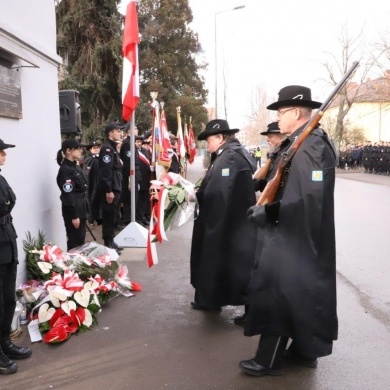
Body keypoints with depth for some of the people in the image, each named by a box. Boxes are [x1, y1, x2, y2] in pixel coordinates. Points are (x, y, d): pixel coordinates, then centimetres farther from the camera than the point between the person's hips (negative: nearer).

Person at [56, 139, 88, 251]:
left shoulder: (76, 167, 13)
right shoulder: (65, 170, -15)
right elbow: (68, 195, -19)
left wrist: (84, 211, 16)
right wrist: (74, 216, -20)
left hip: (81, 210, 9)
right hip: (73, 211, -9)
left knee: (81, 242, 15)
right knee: (74, 243, 0)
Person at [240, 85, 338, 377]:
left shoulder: (309, 147, -21)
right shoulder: (299, 143, 11)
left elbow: (308, 199, -29)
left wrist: (268, 211, -24)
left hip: (297, 237, -10)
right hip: (293, 235, 10)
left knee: (279, 292, -1)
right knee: (304, 291, 18)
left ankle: (269, 360, 13)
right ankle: (305, 351, 33)